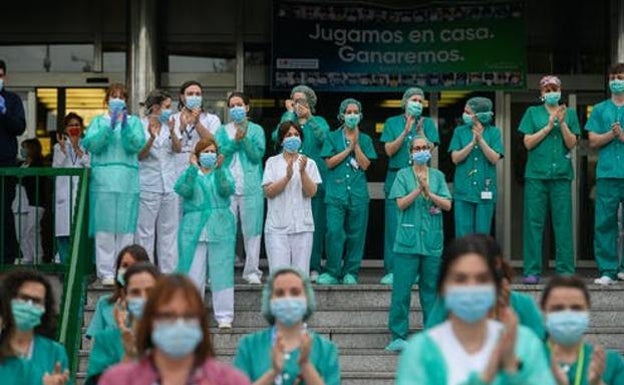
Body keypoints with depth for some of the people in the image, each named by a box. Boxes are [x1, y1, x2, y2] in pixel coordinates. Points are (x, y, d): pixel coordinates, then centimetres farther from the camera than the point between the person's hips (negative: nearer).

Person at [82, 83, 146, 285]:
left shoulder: (134, 121, 13)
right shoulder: (98, 121, 13)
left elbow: (136, 145, -2)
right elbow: (91, 144, -3)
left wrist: (125, 125, -16)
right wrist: (110, 127, -13)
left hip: (128, 182, 1)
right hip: (103, 180, -1)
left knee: (126, 227, -2)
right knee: (104, 226, -5)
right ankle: (106, 271, -1)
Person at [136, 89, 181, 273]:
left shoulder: (168, 125, 9)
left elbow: (177, 149, -2)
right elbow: (139, 156, -6)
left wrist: (172, 132, -20)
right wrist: (152, 138, -22)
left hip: (169, 185, 5)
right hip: (148, 185, -5)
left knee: (169, 230, 8)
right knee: (145, 231, -1)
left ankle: (169, 272, 13)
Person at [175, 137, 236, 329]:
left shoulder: (223, 171, 10)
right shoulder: (190, 173, 10)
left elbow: (227, 190, -9)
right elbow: (183, 190, -10)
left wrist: (218, 169, -19)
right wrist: (193, 168, -15)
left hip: (220, 228, 0)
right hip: (193, 228, 0)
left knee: (222, 272, 0)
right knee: (193, 273, 2)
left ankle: (224, 315, 5)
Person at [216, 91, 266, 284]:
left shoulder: (256, 130, 11)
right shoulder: (222, 131, 14)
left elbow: (258, 155, -2)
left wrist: (244, 138, -12)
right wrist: (235, 140, -11)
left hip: (250, 186, -1)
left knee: (252, 229, -1)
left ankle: (252, 270, 5)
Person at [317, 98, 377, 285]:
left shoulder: (365, 139, 13)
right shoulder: (333, 137, 11)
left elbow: (365, 164, 1)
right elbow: (330, 162, 0)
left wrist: (355, 144, -5)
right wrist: (348, 148, -4)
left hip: (358, 192, 1)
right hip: (336, 191, -1)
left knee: (355, 234, 2)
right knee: (334, 232, -10)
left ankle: (350, 272, 11)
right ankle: (332, 272, -2)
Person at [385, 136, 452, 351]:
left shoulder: (437, 176, 12)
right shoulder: (403, 175, 6)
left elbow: (448, 205, 4)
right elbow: (401, 203, -4)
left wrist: (429, 192, -10)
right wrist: (418, 189, -16)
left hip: (433, 241, 2)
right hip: (408, 240, -2)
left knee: (431, 288, 6)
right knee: (402, 289, -5)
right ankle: (398, 336, 0)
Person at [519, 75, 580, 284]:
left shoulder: (569, 113, 13)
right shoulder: (533, 112, 11)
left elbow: (571, 144, 3)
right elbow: (528, 143, 1)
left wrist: (562, 122, -10)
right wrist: (549, 125, -7)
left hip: (561, 174, 1)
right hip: (536, 174, -1)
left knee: (563, 222, -1)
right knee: (533, 221, -3)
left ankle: (565, 270, 3)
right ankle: (532, 271, -1)